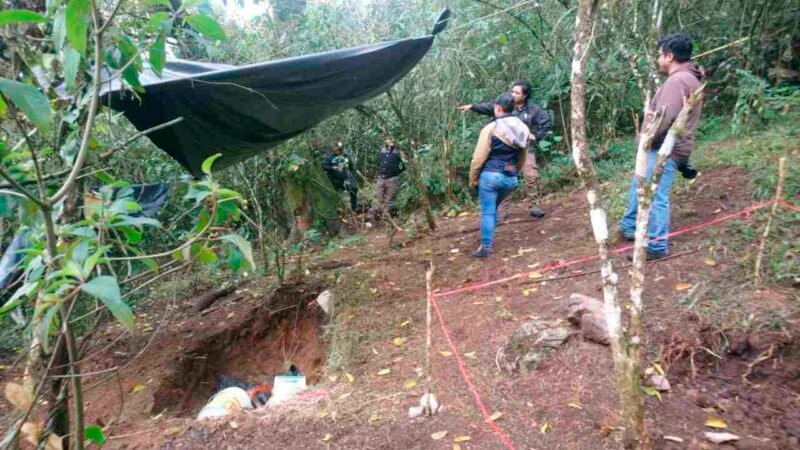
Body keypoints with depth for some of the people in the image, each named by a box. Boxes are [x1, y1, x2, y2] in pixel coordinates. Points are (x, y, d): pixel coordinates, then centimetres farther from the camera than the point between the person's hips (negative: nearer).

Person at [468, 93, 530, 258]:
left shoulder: (491, 129, -10)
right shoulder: (523, 129, 8)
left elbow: (478, 158, -9)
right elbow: (522, 158, 17)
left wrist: (473, 179, 1)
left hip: (491, 175, -6)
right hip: (511, 178, 6)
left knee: (487, 211, 2)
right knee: (493, 208, 23)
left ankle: (486, 247, 4)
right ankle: (488, 240, 28)